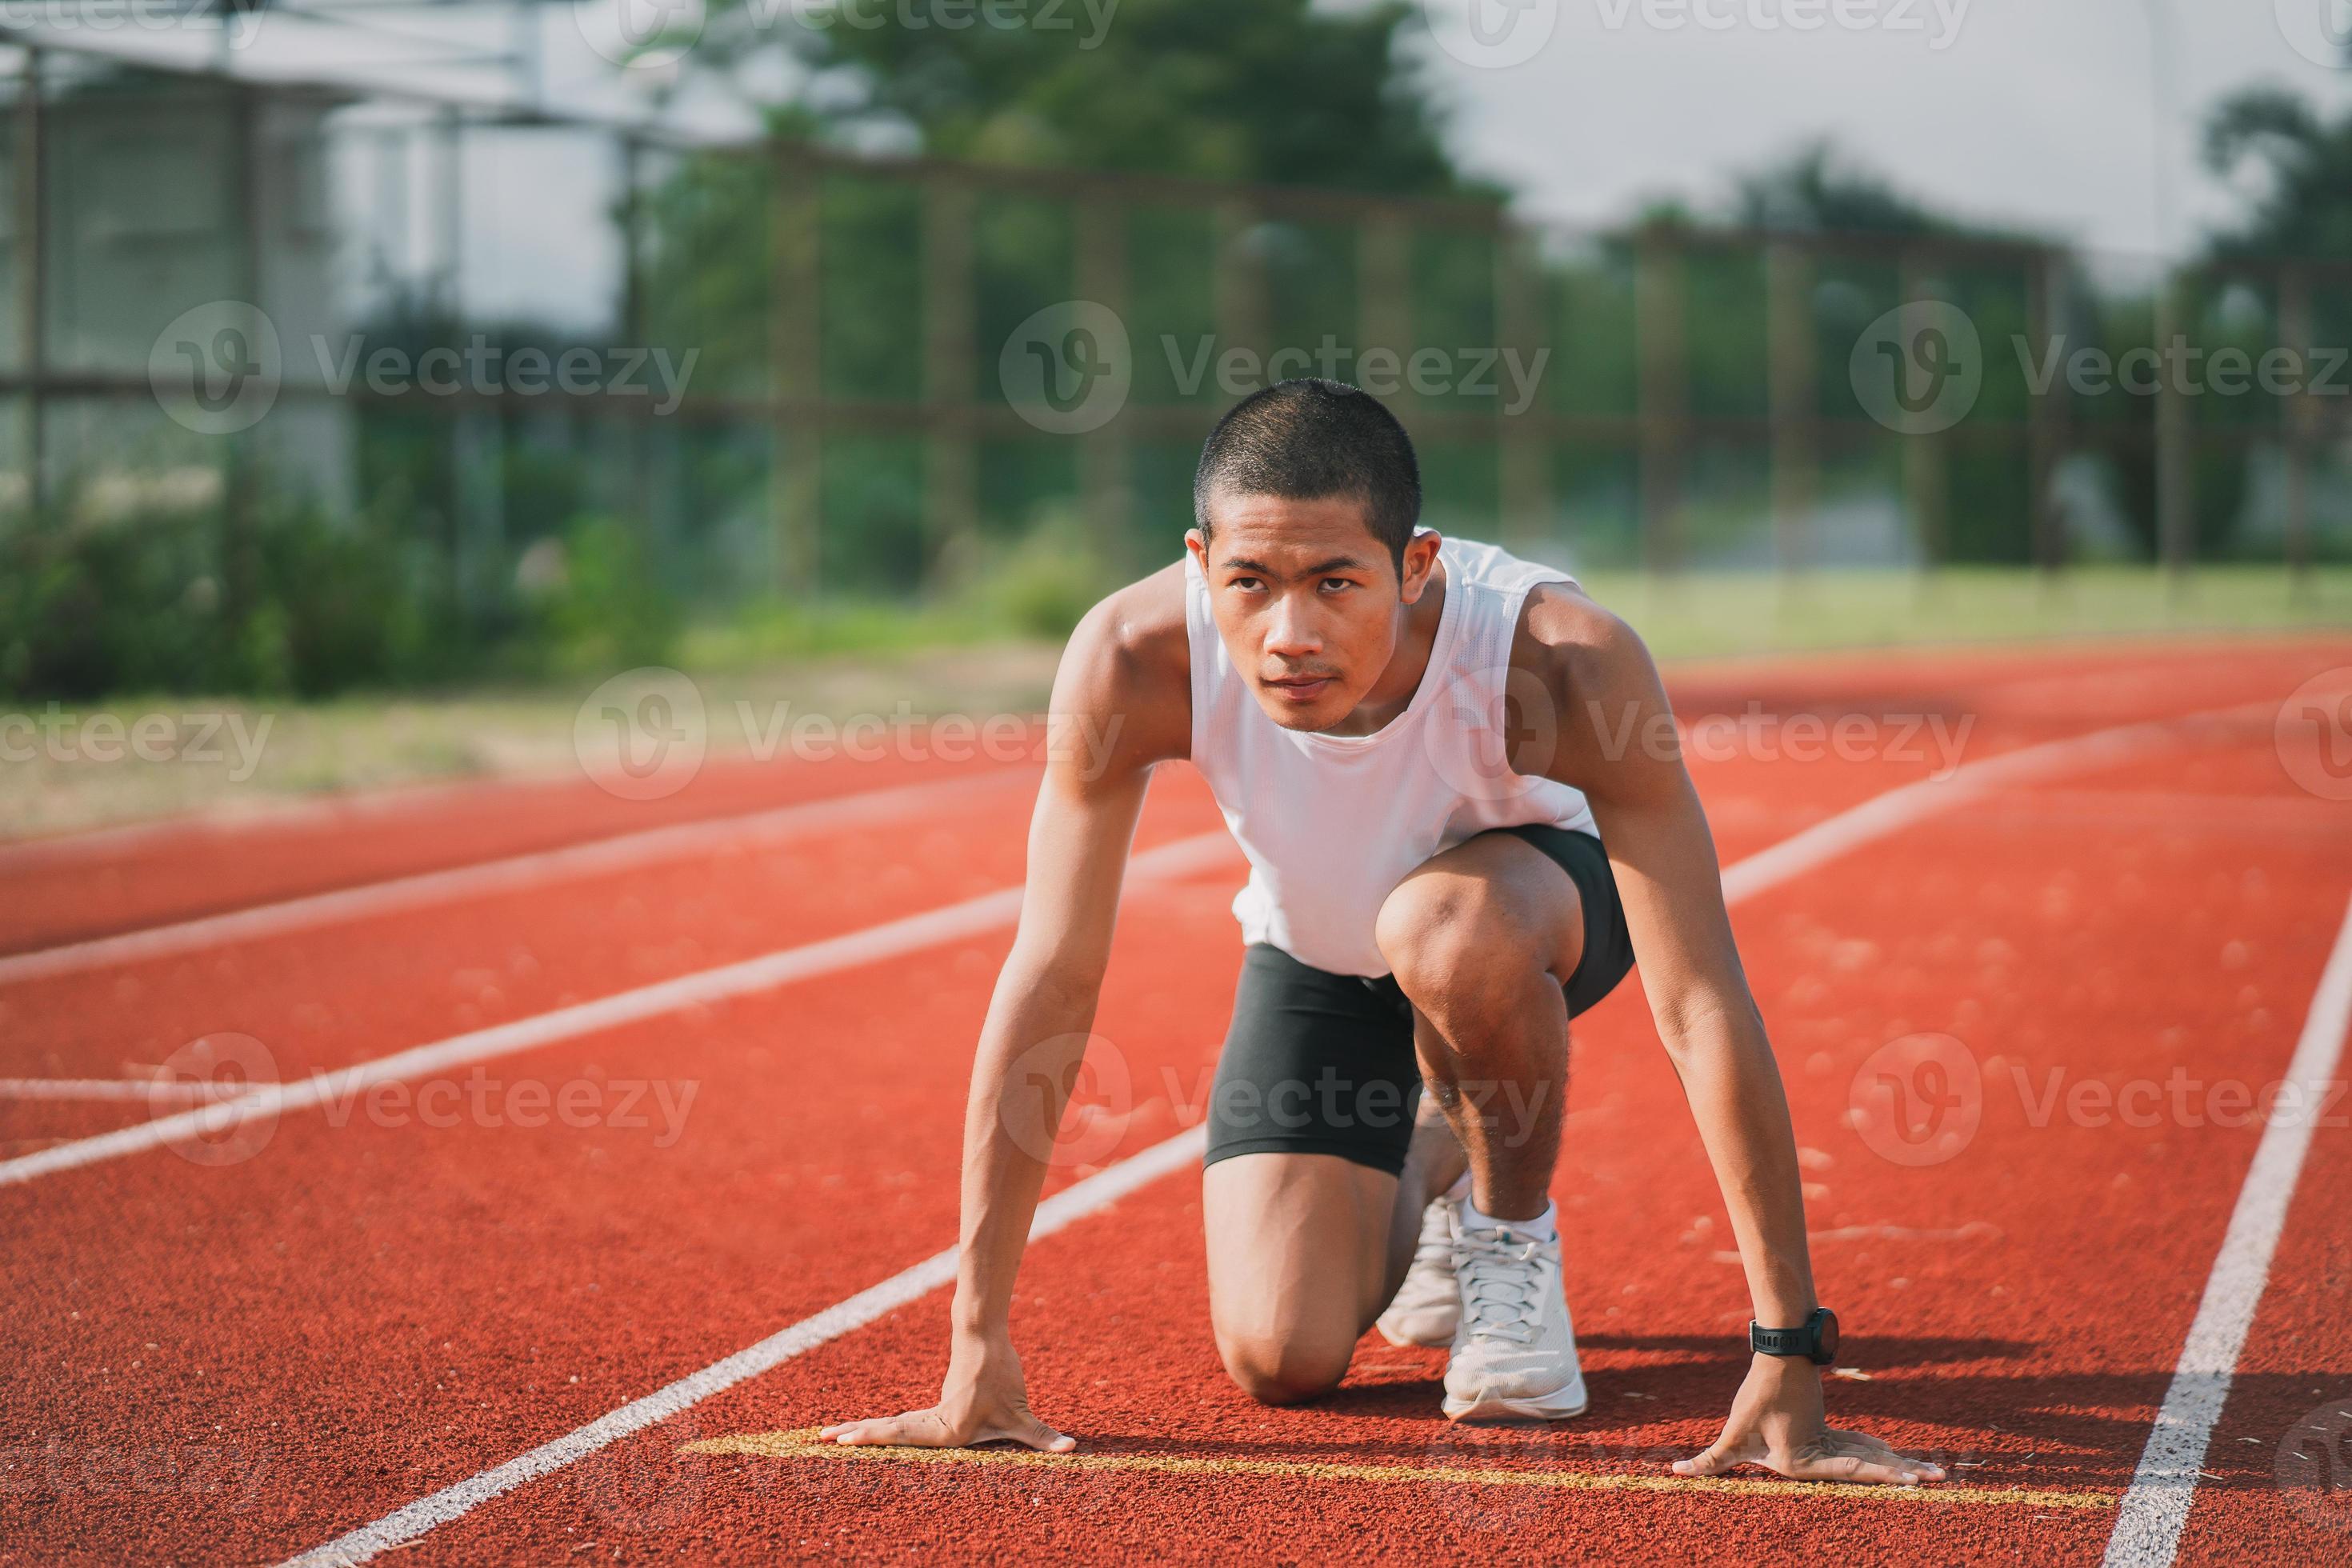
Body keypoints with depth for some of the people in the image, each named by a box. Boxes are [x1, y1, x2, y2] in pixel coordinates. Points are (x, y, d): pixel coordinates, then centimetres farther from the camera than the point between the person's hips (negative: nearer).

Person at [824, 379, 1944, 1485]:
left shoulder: (1567, 662, -40)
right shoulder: (1133, 661, -34)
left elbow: (1704, 1009, -39)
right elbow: (1050, 984, -28)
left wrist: (1787, 1369, -42)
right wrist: (977, 1352, -30)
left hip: (1536, 900, -2)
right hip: (1313, 951, 2)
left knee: (1447, 928, -38)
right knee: (1280, 1358, -11)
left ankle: (1515, 1228, -6)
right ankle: (1430, 1167, 25)